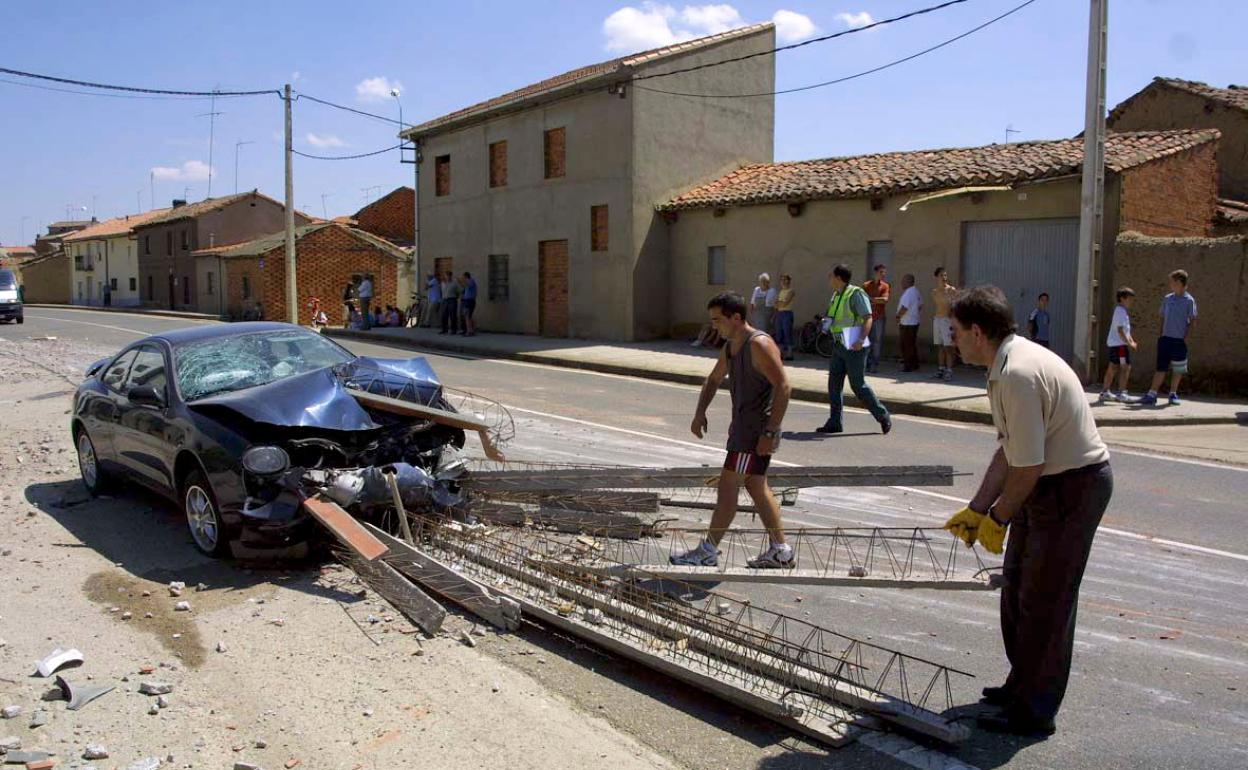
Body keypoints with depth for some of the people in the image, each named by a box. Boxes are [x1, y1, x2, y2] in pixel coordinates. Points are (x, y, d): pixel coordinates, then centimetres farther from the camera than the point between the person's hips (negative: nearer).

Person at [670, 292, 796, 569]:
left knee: (728, 486, -5)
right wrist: (700, 412, 9)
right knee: (757, 488, 14)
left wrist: (770, 432, -25)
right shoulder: (730, 347, 12)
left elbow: (784, 387, -22)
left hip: (756, 432, -10)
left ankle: (708, 551, 4)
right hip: (743, 428, 10)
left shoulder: (759, 345, -17)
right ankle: (780, 551, 23)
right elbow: (713, 380, 25)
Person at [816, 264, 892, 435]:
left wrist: (861, 340, -30)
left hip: (854, 347, -9)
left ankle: (883, 416, 10)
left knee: (858, 385, -5)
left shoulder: (856, 294, -13)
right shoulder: (836, 295, 13)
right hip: (839, 345, 9)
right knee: (834, 383, 5)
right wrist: (827, 322, 12)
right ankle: (835, 422, 9)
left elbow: (868, 318, -19)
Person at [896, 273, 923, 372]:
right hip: (914, 321, 10)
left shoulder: (908, 292, -20)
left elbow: (904, 307, -23)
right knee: (912, 344, 16)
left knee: (907, 345, -3)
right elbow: (920, 305, 20)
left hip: (907, 323, -10)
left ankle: (908, 365, 1)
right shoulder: (916, 291, 13)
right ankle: (914, 365, 22)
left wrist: (898, 316, -10)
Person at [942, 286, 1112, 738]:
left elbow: (1028, 467, -24)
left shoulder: (1019, 374, -26)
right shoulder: (1008, 366, 6)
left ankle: (1033, 713, 16)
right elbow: (1008, 451, 12)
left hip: (1072, 487, -10)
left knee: (1044, 601, 1)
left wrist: (996, 519, -9)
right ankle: (1023, 686, 37)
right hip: (1049, 483, 10)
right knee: (1018, 587, 19)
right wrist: (975, 510, 12)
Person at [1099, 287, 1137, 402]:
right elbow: (1120, 330, -20)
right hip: (1119, 344, -11)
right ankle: (1121, 393, -10)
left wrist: (1131, 340, 12)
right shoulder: (1121, 311, -15)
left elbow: (1126, 329, 23)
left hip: (1112, 344, 11)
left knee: (1113, 367, 13)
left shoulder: (1124, 311, 17)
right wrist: (1129, 343, -19)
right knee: (1125, 367, -9)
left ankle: (1105, 392, 18)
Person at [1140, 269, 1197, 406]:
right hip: (1165, 338, 3)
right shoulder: (1167, 298, 9)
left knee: (1177, 369, 6)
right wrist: (1161, 335, 7)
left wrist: (1186, 338, -10)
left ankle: (1173, 394, 17)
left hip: (1180, 340, -3)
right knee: (1161, 368, 2)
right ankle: (1152, 394, 0)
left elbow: (1193, 321, -4)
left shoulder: (1189, 300, -4)